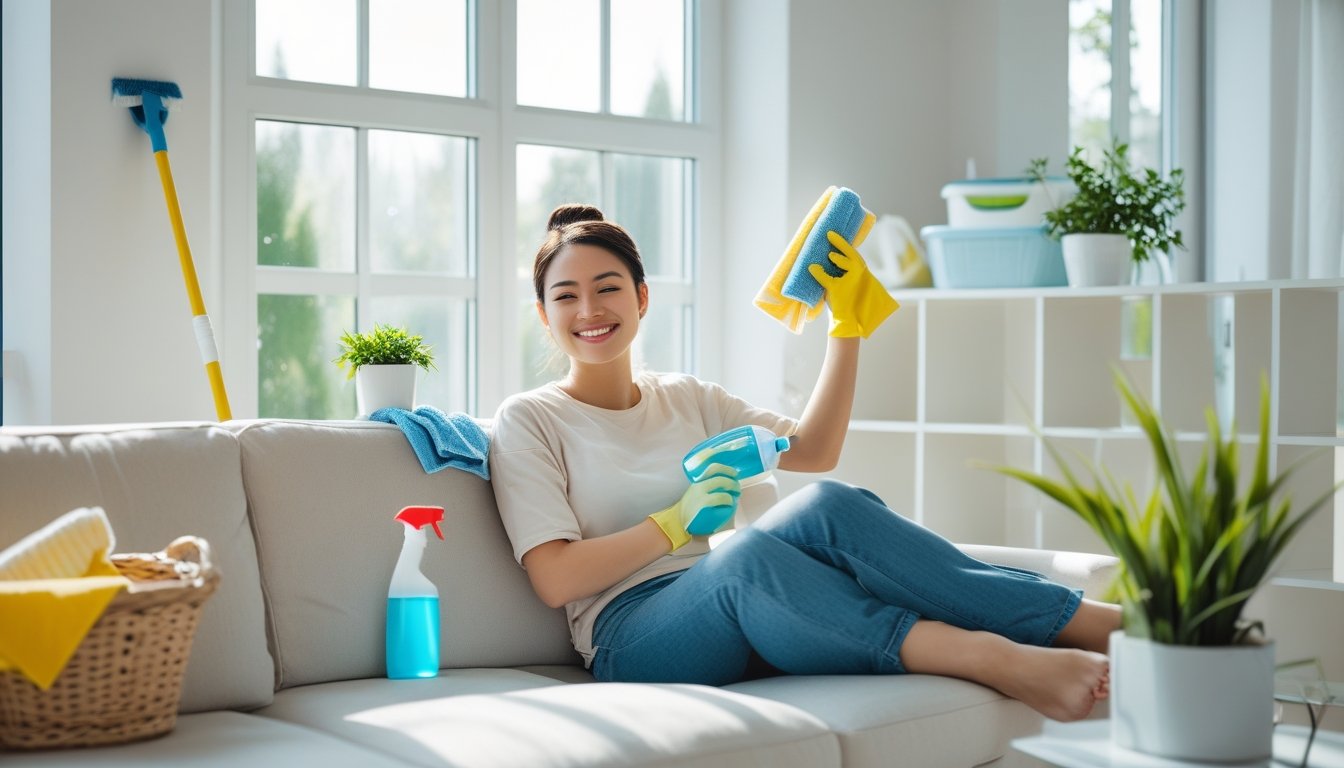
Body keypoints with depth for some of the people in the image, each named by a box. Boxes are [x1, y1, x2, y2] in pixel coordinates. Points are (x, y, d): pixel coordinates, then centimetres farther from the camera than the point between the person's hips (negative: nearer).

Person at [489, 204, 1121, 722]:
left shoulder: (686, 399, 21)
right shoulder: (529, 420, 5)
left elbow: (814, 450, 17)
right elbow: (554, 579, -4)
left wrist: (846, 319, 14)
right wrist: (676, 522, -12)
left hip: (730, 619, 5)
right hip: (632, 636, -5)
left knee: (826, 507, -27)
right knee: (743, 553, -38)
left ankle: (1088, 621, -37)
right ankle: (992, 659, -48)